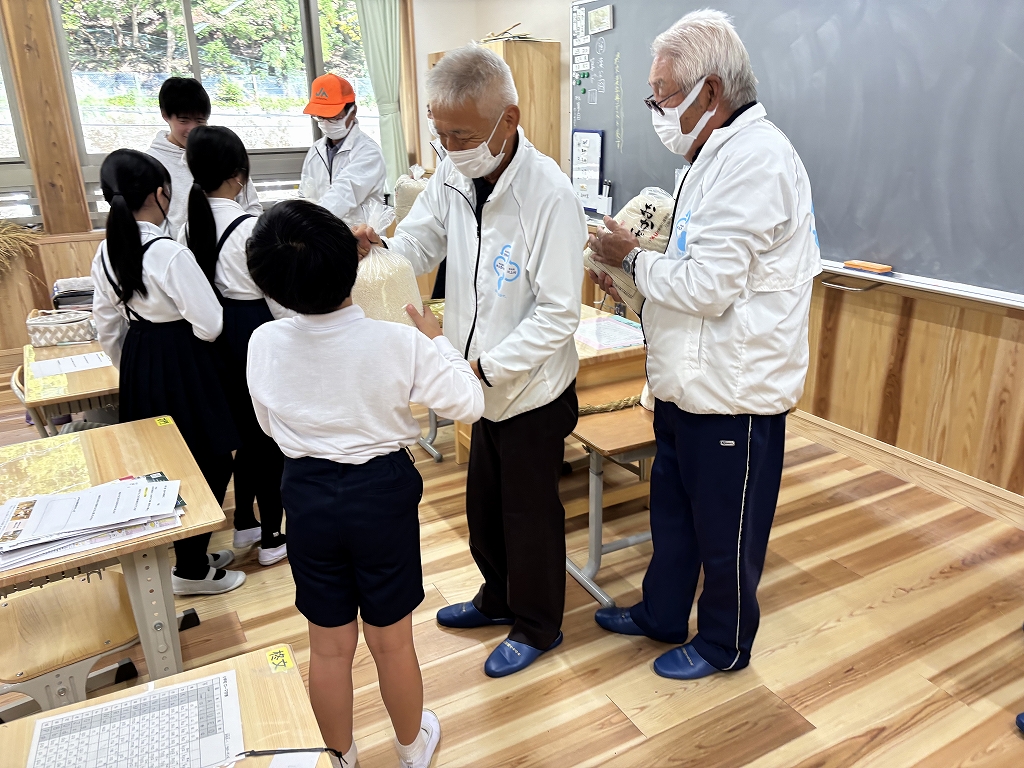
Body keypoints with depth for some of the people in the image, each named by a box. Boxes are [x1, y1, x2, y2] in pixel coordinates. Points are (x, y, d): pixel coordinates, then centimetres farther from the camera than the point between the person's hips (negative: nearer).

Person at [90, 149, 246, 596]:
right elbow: (209, 325, -21)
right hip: (181, 361, -8)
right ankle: (191, 571, 19)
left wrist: (130, 367, 22)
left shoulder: (107, 253, 1)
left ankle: (192, 552, 36)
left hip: (138, 361, 8)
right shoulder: (170, 253, -23)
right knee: (208, 462, 7)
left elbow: (107, 326, 8)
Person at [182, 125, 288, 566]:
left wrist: (213, 325, 20)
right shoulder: (250, 228, -20)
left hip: (217, 333, 8)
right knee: (270, 435, 6)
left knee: (243, 429, 21)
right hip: (256, 332, -8)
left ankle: (244, 524, 36)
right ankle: (272, 539, 19)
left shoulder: (191, 224, 3)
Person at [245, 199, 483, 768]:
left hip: (308, 496, 2)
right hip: (382, 492, -2)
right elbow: (468, 404, -10)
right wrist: (437, 340, 1)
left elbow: (270, 426, 4)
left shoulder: (264, 344, -12)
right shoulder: (399, 341, -21)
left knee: (330, 646, 19)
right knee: (392, 641, 18)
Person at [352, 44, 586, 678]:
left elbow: (558, 315, -23)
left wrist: (483, 366, -28)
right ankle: (498, 598, 49)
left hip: (534, 393, -7)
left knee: (530, 514, 12)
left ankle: (538, 627, 37)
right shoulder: (453, 177, -4)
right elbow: (417, 245, 4)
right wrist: (378, 249, -19)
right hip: (487, 387, 7)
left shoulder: (550, 195, -24)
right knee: (485, 507, 23)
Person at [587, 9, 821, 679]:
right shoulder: (718, 153, 12)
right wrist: (634, 281, 4)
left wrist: (633, 258, -11)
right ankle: (662, 613, 44)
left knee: (726, 530, 11)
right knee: (672, 509, 23)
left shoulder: (754, 159, -21)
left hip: (733, 393, -10)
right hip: (690, 382, 10)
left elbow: (708, 285, -26)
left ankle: (726, 644, 34)